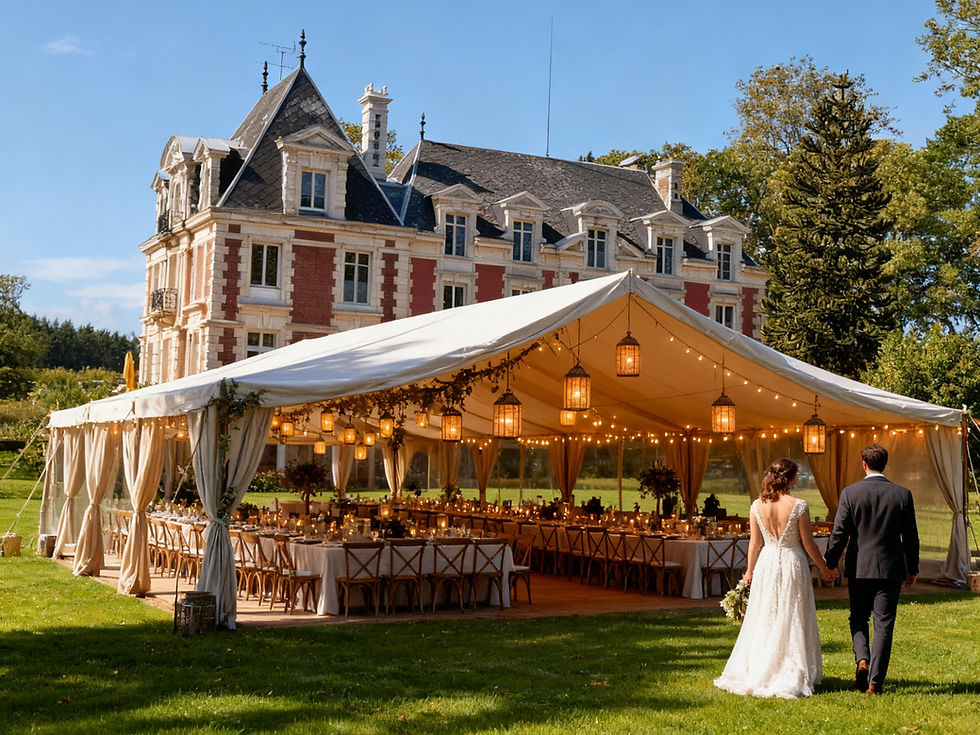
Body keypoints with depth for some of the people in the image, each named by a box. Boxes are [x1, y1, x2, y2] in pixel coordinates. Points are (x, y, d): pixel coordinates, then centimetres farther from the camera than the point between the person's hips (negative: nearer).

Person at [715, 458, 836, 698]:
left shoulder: (757, 506, -4)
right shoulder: (798, 506, -14)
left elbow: (755, 542, 3)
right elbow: (808, 543, -7)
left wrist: (749, 571, 14)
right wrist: (823, 568, 7)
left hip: (766, 564, 3)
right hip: (792, 564, -3)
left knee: (764, 620, 13)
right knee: (792, 620, 8)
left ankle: (758, 673, 19)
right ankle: (792, 676, 12)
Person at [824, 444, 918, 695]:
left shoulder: (850, 493, -7)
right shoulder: (902, 494, -3)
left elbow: (839, 533, -6)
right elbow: (910, 537, 3)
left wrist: (830, 564, 5)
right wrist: (912, 569, 15)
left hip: (859, 568, 0)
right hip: (890, 569, 0)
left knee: (858, 619, 18)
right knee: (884, 625, 5)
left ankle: (862, 660, -5)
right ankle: (875, 682, 5)